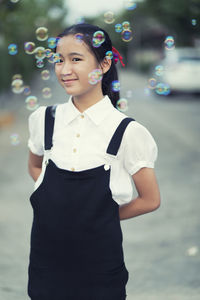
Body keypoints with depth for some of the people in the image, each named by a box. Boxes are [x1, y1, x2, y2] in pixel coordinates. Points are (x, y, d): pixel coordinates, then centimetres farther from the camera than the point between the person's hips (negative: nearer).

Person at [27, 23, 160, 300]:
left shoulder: (127, 132, -10)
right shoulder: (45, 119, 0)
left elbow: (150, 201, -2)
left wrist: (99, 216, 2)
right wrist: (60, 207, 4)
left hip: (99, 261, -3)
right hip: (46, 254, 3)